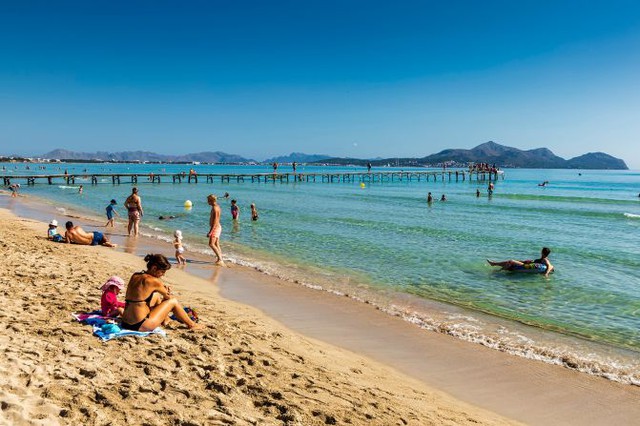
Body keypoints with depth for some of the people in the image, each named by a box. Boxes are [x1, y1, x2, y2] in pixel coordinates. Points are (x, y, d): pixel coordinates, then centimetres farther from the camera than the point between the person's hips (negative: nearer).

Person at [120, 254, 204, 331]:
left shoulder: (134, 276, 7)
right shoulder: (153, 281, -15)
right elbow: (168, 297, 1)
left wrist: (163, 289, 12)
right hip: (140, 325, -8)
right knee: (173, 301, 6)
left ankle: (166, 319, 42)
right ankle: (191, 325, 22)